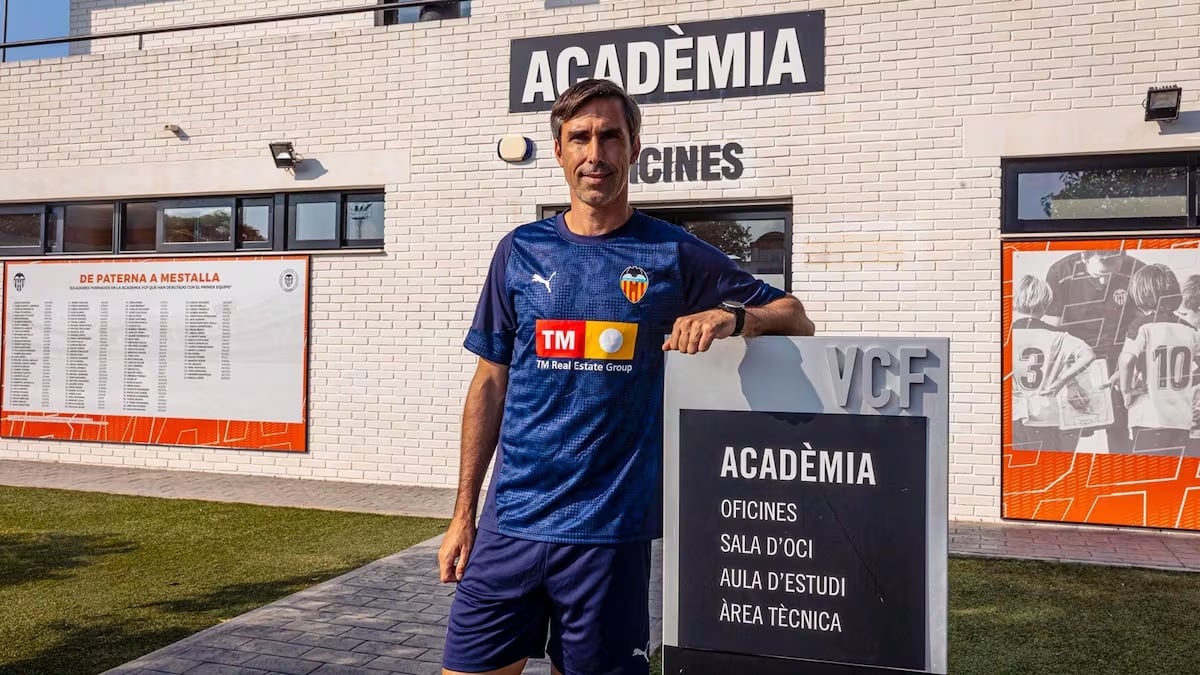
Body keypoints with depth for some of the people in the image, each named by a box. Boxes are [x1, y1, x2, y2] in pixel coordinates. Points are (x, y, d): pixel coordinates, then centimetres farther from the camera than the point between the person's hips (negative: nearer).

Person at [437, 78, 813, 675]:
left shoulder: (674, 255, 0)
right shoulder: (521, 251, 6)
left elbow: (796, 319, 3)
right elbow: (490, 384, 8)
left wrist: (732, 317, -20)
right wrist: (463, 512, 7)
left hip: (611, 529, -1)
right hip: (510, 521, 2)